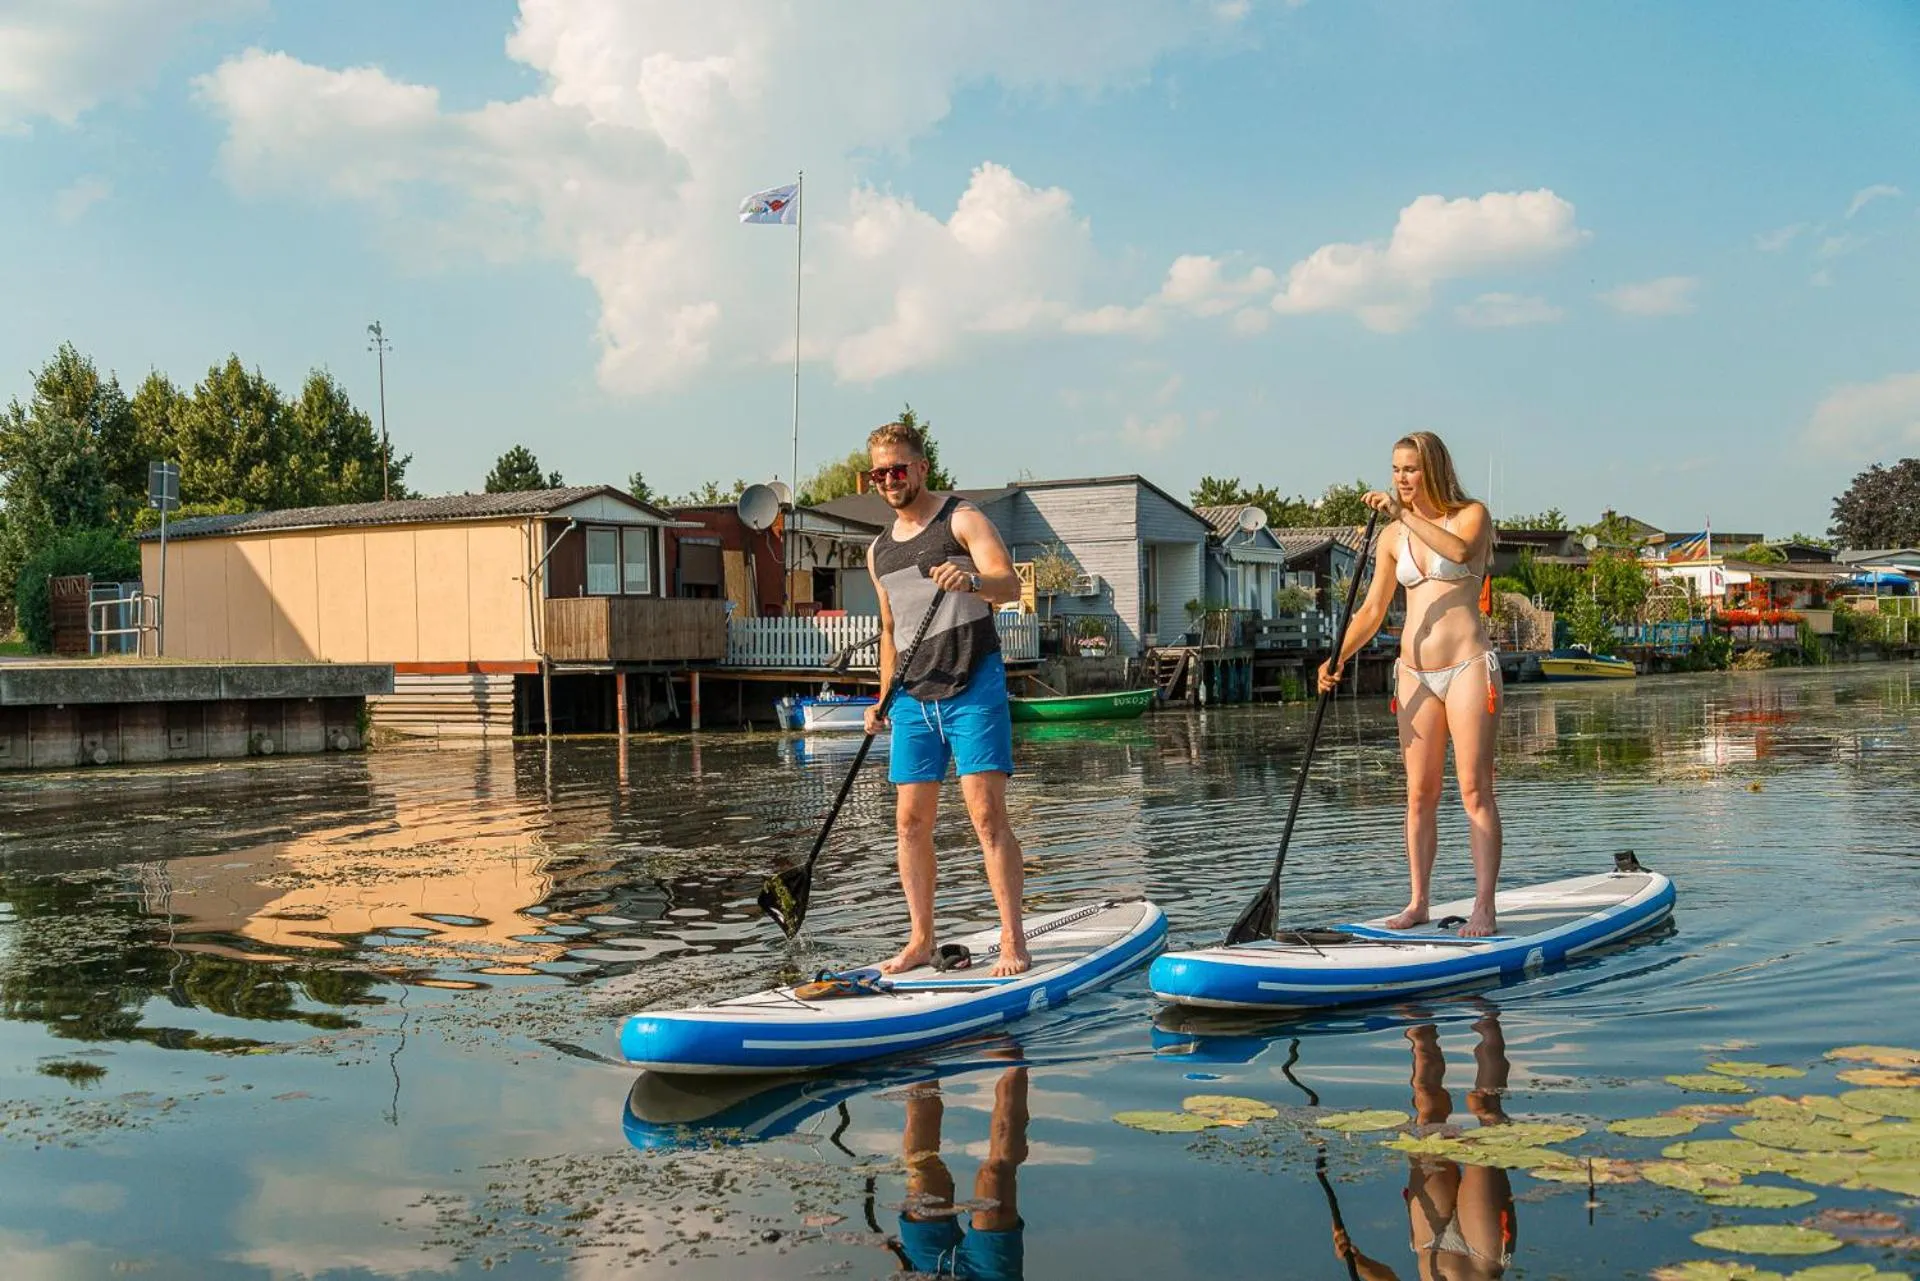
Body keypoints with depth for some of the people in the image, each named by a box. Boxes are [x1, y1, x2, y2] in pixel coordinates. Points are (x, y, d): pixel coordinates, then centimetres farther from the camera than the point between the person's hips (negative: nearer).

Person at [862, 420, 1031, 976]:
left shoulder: (961, 519, -1)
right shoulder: (879, 551, 18)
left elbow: (1009, 584, -16)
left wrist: (971, 580, -37)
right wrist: (884, 700, 17)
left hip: (973, 687, -6)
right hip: (913, 698, 6)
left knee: (987, 814, -11)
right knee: (911, 820, 4)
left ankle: (1013, 941, -7)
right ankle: (921, 939, 13)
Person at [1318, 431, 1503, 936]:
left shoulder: (1471, 515, -1)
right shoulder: (1392, 536, 10)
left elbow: (1460, 551, -25)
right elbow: (1373, 610, 10)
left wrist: (1404, 513, -26)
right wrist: (1338, 657, -3)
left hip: (1467, 665, -4)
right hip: (1415, 671, 5)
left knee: (1475, 790, -6)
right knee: (1420, 793, 5)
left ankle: (1484, 908, -6)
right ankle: (1418, 902, 11)